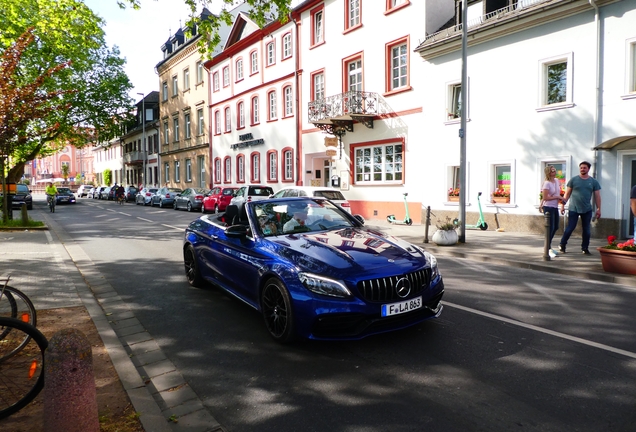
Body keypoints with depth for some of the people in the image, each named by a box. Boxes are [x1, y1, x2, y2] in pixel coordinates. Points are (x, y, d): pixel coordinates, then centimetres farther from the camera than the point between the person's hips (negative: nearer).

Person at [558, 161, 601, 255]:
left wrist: (598, 209, 3)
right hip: (573, 209, -2)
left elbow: (597, 196, 7)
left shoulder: (593, 182, 6)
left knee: (587, 230, 6)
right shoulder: (573, 180, 1)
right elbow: (567, 193, 3)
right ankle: (562, 245, 11)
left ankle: (585, 248, 17)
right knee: (570, 228, -3)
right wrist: (563, 204, -3)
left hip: (587, 210, 2)